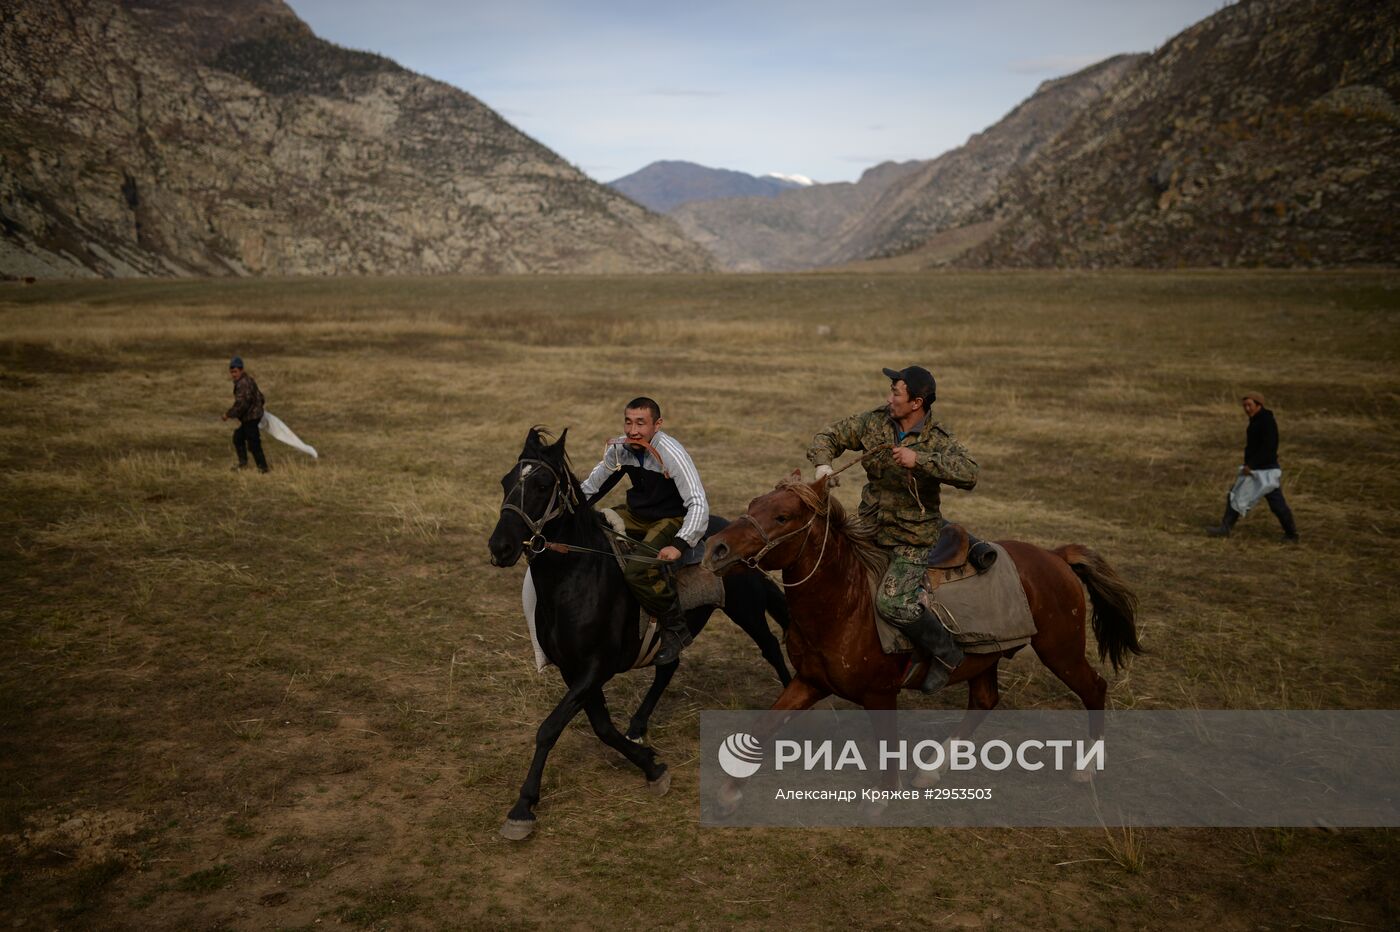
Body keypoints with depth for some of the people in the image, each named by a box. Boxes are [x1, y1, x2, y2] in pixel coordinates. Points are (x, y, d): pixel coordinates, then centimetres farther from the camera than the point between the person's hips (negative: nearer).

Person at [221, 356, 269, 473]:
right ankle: (243, 463, 23)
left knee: (253, 442, -7)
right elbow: (259, 396, 23)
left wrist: (228, 414, -22)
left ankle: (262, 467, -1)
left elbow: (241, 403, -27)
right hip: (246, 416, 11)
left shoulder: (243, 383, -21)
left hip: (251, 416, -11)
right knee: (238, 438, 17)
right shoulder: (247, 380, 13)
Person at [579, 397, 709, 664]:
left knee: (638, 569, -32)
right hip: (636, 512, 7)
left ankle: (676, 629, -11)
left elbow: (698, 504, -30)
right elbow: (591, 485, 12)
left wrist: (678, 545, -42)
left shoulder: (671, 454, -26)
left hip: (672, 519, -7)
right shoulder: (619, 448, -8)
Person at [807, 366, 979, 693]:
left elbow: (969, 475, -31)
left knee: (893, 602, -21)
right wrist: (823, 463, -15)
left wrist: (919, 460, -38)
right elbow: (831, 436, 7)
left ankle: (945, 653, 1)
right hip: (869, 528, 6)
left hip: (913, 539, -6)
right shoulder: (874, 422, -2)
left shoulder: (938, 441, -15)